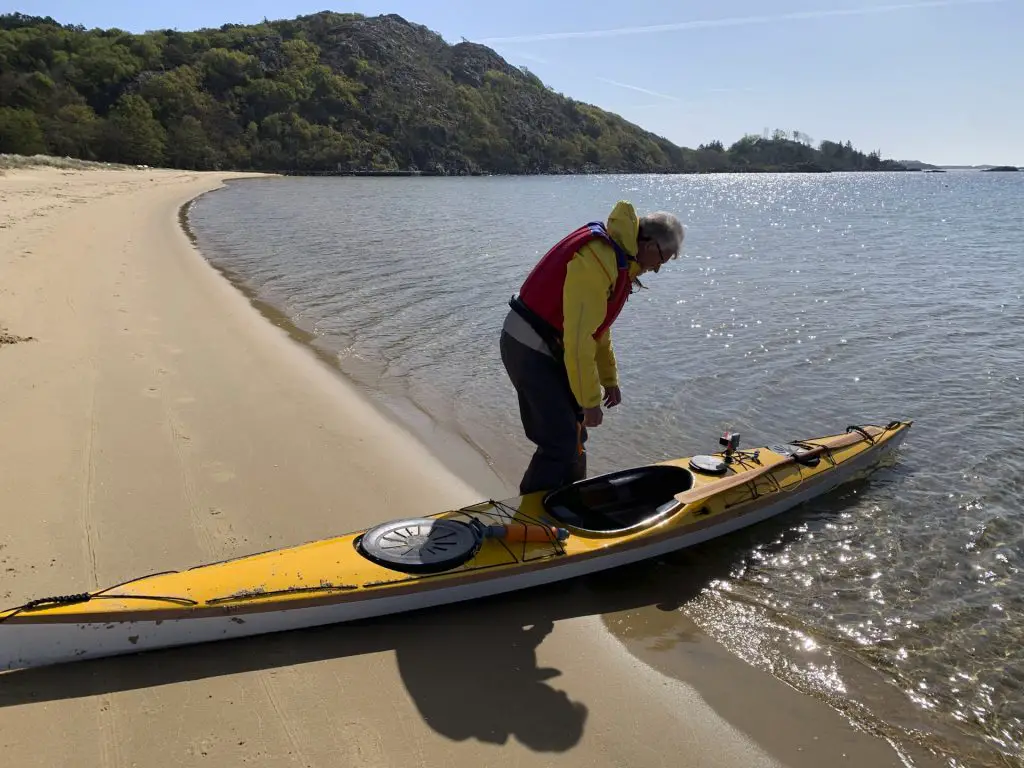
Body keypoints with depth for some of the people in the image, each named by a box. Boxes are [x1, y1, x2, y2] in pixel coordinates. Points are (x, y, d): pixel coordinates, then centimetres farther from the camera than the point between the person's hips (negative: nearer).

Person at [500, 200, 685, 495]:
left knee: (573, 435, 14)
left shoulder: (617, 253, 9)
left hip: (544, 348, 10)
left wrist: (609, 379, 19)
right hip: (530, 349, -10)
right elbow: (579, 338, -25)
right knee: (561, 442, -8)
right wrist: (590, 401, -18)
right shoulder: (599, 257, -24)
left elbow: (597, 326, 18)